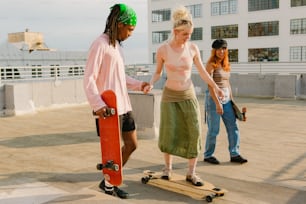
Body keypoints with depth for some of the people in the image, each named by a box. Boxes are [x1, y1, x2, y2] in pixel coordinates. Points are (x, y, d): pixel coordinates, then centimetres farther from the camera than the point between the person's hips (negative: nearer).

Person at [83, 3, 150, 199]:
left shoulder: (117, 45, 14)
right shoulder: (100, 44, -13)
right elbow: (89, 78, -17)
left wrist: (138, 84, 7)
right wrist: (97, 104, -27)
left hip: (124, 105, 9)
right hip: (110, 108, -9)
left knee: (132, 144, 14)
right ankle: (108, 185, 27)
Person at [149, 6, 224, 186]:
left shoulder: (193, 48, -5)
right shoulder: (162, 49, -11)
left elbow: (203, 71, 2)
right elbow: (158, 73, 1)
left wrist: (216, 87, -9)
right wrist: (150, 84, -20)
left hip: (189, 95, 2)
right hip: (170, 95, -2)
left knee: (194, 133, -7)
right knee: (169, 134, -6)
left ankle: (191, 173, 5)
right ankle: (168, 167, 19)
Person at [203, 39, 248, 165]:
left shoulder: (227, 65, 12)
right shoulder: (211, 64, -10)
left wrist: (231, 99, 13)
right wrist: (217, 103, -21)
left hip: (226, 98, 7)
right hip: (213, 97, -7)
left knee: (233, 127, 6)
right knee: (214, 129, 1)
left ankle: (234, 154, 15)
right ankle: (208, 155, 16)